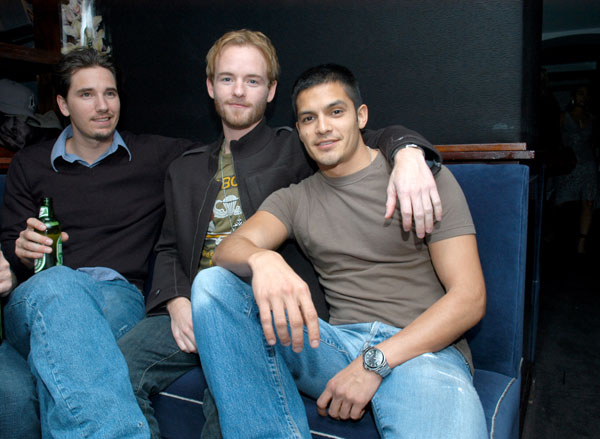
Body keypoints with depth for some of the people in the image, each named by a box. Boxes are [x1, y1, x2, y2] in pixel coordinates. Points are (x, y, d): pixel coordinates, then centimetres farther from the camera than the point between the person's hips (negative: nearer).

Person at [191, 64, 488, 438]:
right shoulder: (294, 199, 15)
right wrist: (263, 260, -29)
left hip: (423, 348, -4)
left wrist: (375, 362, -14)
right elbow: (227, 250, -3)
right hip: (338, 343, 5)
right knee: (213, 283, -15)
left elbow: (469, 297, -4)